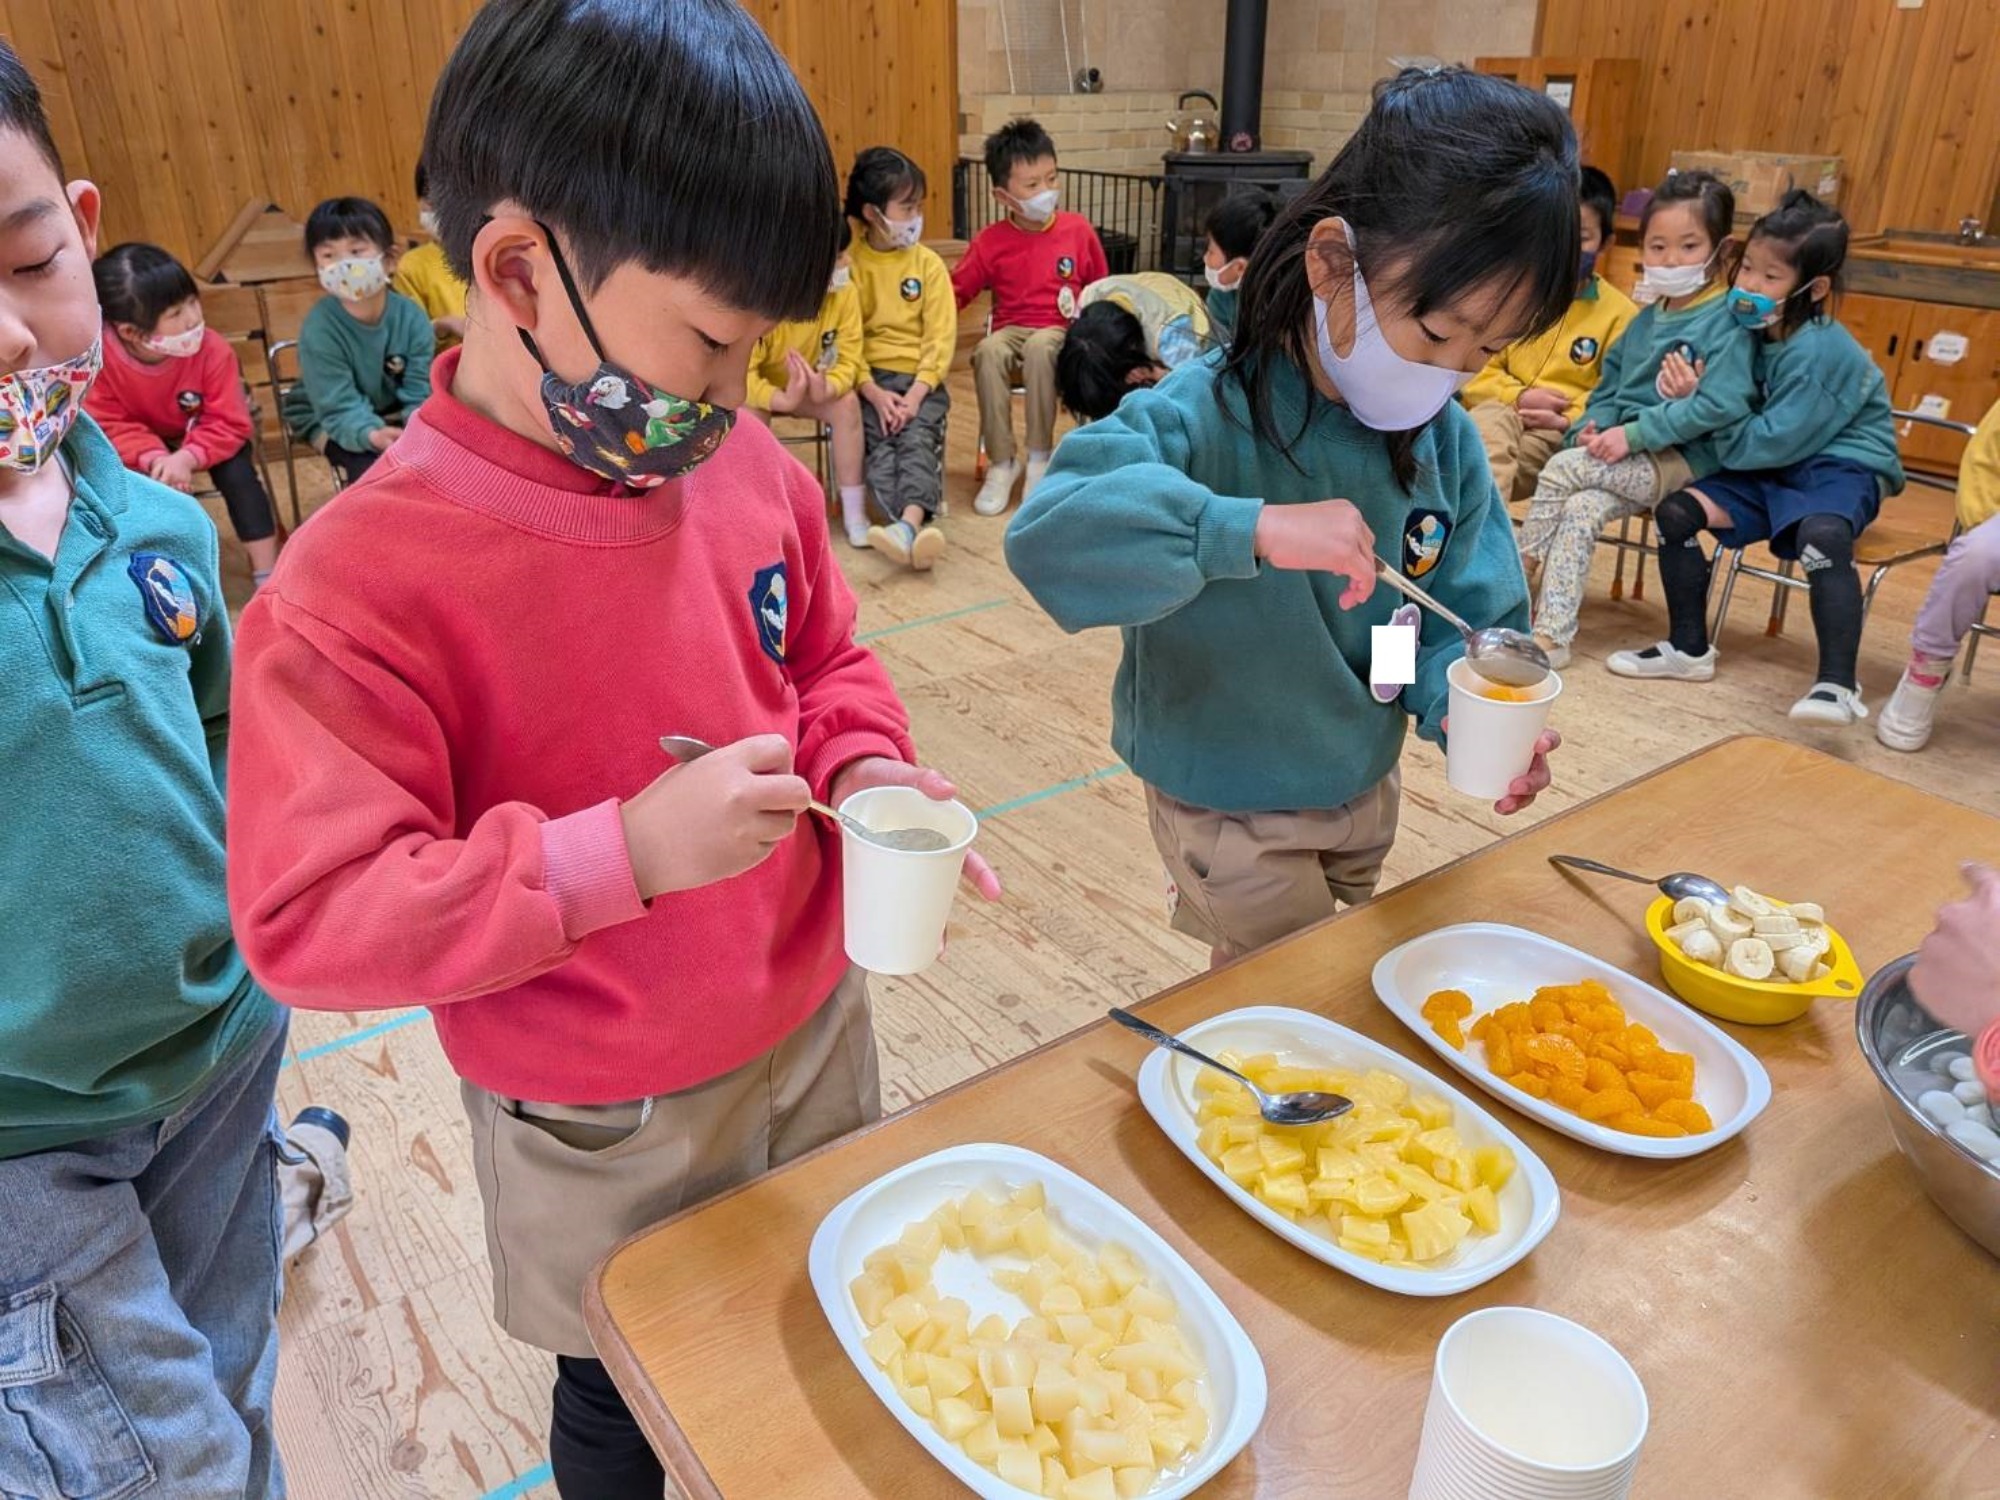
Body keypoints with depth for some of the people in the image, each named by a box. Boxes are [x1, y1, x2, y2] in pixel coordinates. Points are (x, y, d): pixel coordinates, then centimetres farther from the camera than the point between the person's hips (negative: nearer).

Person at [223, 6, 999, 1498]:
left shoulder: (750, 470, -9)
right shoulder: (360, 582, -26)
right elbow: (308, 917, -25)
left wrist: (864, 769, -14)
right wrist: (622, 851, -34)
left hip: (819, 1033, 5)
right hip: (606, 1138, -4)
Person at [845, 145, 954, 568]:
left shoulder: (928, 263, 6)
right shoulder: (849, 264, 4)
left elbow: (941, 337, -1)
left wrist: (915, 394, -14)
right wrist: (876, 395, -15)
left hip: (921, 377, 1)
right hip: (868, 379, 0)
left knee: (918, 438, -27)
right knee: (878, 440, -27)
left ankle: (907, 525, -47)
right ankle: (920, 525, -45)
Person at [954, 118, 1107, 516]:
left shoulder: (1077, 230, 4)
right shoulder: (990, 241, 2)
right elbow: (956, 292, 4)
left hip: (1061, 336, -1)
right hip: (1010, 330, 1)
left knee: (1039, 346, -38)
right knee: (988, 351, -35)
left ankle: (1039, 459, -25)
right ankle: (1001, 464, -24)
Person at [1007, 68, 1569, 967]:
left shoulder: (1445, 440, -8)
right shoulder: (1201, 418, -26)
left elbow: (1465, 620, -3)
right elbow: (1046, 536, -40)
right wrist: (1254, 528, -48)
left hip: (1368, 792, 6)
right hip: (1229, 814, -6)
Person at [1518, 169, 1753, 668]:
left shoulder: (1727, 323, -8)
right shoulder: (1648, 317, 15)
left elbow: (1720, 405, -19)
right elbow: (1611, 380, 22)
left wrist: (1634, 433, -21)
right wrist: (1594, 425, 1)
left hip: (1682, 462, -6)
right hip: (1630, 460, 6)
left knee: (1564, 468, -22)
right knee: (1582, 509, -22)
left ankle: (1518, 576, -11)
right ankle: (1552, 635, -23)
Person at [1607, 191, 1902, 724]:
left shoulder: (1821, 350, -21)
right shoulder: (1760, 332, 2)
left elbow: (1773, 441, -24)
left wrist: (1701, 401, -16)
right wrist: (1698, 396, -15)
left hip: (1841, 465, -8)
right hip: (1776, 469, 8)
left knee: (1822, 533, -39)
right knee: (1675, 511, -6)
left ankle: (1838, 683, -35)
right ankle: (1689, 649, 5)